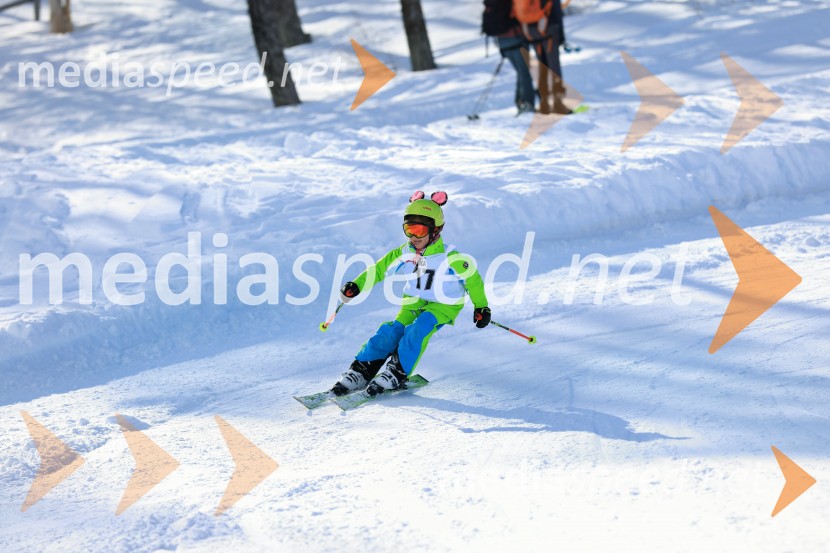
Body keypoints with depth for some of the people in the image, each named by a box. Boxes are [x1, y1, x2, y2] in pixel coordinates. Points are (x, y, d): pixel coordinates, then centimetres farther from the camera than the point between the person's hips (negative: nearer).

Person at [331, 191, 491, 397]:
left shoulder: (449, 257, -20)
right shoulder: (405, 253, -8)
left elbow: (472, 276, -9)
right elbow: (378, 269, -1)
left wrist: (481, 307, -4)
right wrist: (355, 286, -13)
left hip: (444, 305, -4)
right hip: (415, 301, 4)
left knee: (419, 327, -30)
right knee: (392, 331, -17)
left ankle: (397, 374, -26)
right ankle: (361, 371, -13)